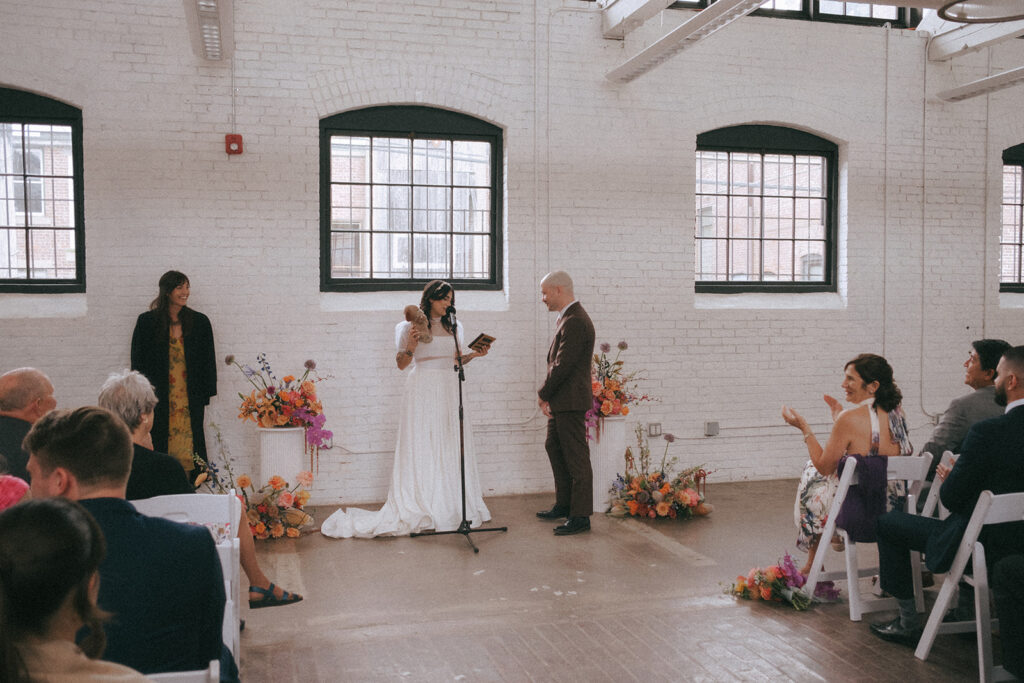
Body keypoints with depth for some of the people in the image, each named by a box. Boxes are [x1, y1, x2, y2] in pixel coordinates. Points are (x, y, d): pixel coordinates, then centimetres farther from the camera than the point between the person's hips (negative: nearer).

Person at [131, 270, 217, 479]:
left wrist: (205, 395, 2)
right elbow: (138, 360, 5)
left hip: (190, 398, 1)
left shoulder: (200, 322, 6)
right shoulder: (147, 321, 3)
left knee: (187, 448, 0)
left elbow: (208, 360, 9)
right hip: (159, 399, -1)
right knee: (159, 445, -1)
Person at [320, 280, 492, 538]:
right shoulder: (411, 326, -3)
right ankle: (418, 508, 3)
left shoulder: (453, 326, 13)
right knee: (420, 448, -3)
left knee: (452, 448, 6)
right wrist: (409, 348, -20)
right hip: (422, 391, -5)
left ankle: (455, 506, 14)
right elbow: (401, 364, -1)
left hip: (449, 391, 5)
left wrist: (473, 355, 4)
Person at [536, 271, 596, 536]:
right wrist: (548, 395, 9)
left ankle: (580, 516, 5)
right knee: (554, 447, 21)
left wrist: (543, 393, -10)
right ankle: (564, 504, 34)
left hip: (571, 402, -11)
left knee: (576, 458, -3)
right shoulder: (566, 318, 13)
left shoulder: (575, 322, -20)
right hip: (561, 401, 11)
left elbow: (563, 365, -23)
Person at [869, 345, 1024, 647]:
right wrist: (960, 474, 11)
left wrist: (948, 479, 5)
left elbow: (951, 498, -18)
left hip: (986, 547, -8)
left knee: (887, 523, 9)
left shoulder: (987, 432, -25)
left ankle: (908, 624, 19)